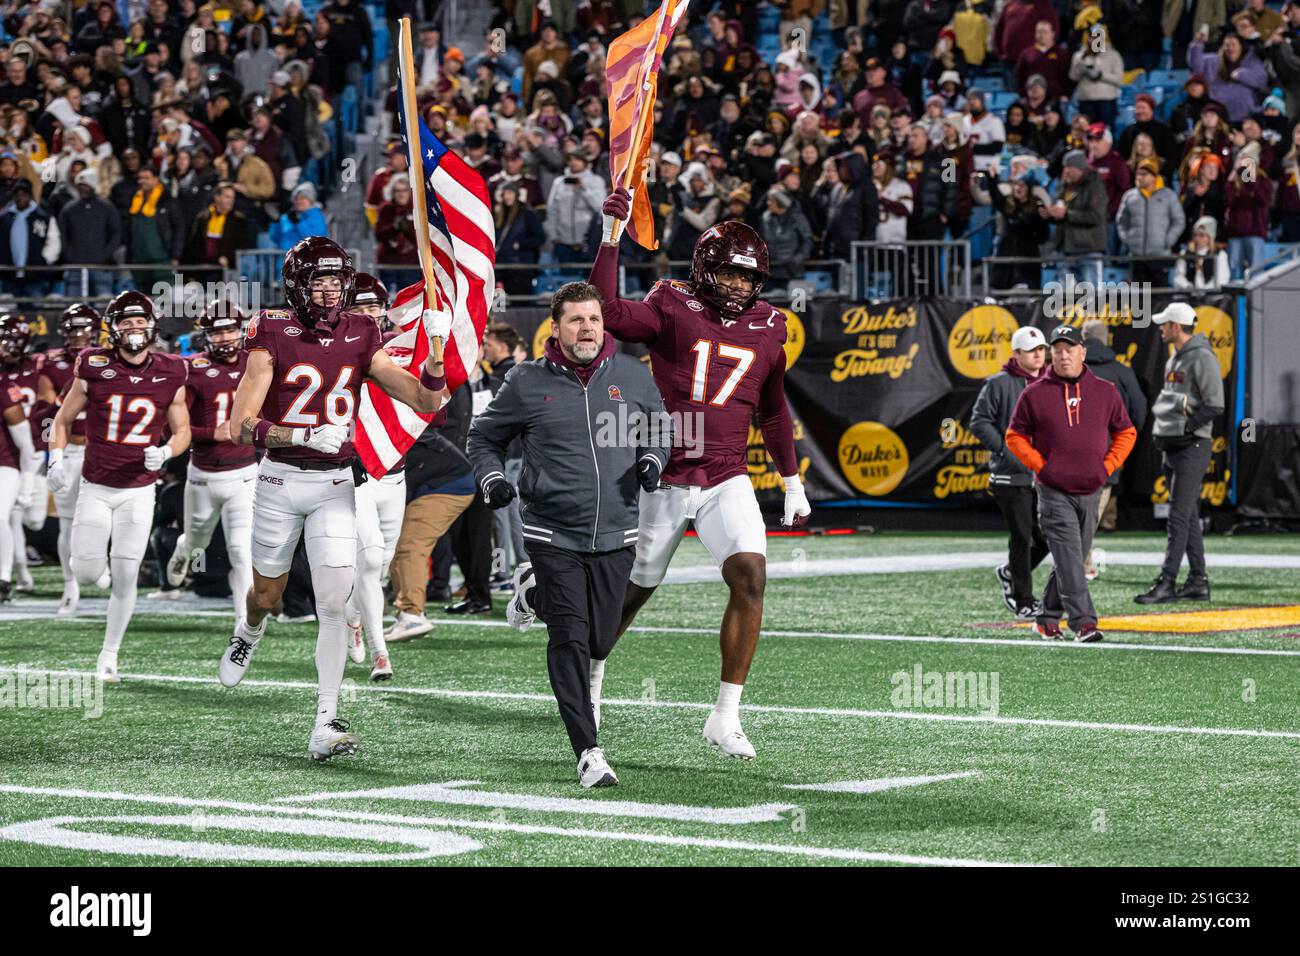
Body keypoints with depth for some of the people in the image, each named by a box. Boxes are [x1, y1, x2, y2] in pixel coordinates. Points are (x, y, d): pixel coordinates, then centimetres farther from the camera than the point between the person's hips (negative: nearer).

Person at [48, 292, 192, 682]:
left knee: (125, 576, -2)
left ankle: (110, 653, 12)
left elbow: (182, 431, 7)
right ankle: (94, 554, 36)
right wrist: (56, 459, -10)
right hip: (95, 488, 0)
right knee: (87, 576, -1)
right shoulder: (94, 369, -7)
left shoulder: (170, 376, -3)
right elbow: (63, 420, 5)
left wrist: (165, 452, -14)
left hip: (138, 492, 0)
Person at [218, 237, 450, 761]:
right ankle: (249, 631, 53)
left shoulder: (359, 340, 2)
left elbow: (426, 401, 1)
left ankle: (325, 725, -9)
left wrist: (436, 347, -16)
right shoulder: (273, 339, -8)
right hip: (280, 481, -1)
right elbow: (244, 425, -14)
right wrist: (308, 436, -27)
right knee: (267, 595, 14)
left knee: (334, 604, -10)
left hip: (335, 484, 1)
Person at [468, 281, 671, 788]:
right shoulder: (528, 382, -2)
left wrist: (652, 462, -1)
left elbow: (661, 429, 19)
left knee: (600, 640, 7)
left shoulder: (632, 376, 3)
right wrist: (492, 481, -7)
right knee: (570, 640, -10)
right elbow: (484, 438, 11)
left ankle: (536, 593, 40)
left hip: (615, 535, 3)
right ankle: (588, 751, -4)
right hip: (553, 533, -3)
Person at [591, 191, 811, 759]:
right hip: (666, 478, -3)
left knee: (750, 575, -19)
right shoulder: (672, 309, -4)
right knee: (632, 589, 9)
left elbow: (773, 414, 23)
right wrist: (612, 234, -26)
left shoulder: (766, 330, 9)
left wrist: (793, 483, 26)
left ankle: (725, 716, -13)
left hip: (726, 482, 3)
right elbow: (606, 313, -23)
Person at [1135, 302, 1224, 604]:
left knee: (1180, 516, -10)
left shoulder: (1202, 358, -12)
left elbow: (1215, 406, -18)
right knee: (1188, 516, 11)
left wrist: (1184, 427, -16)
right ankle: (1198, 582, 15)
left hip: (1192, 445, -10)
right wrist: (1163, 437, 12)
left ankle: (1167, 583, -13)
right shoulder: (1174, 360, 18)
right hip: (1171, 447, 10)